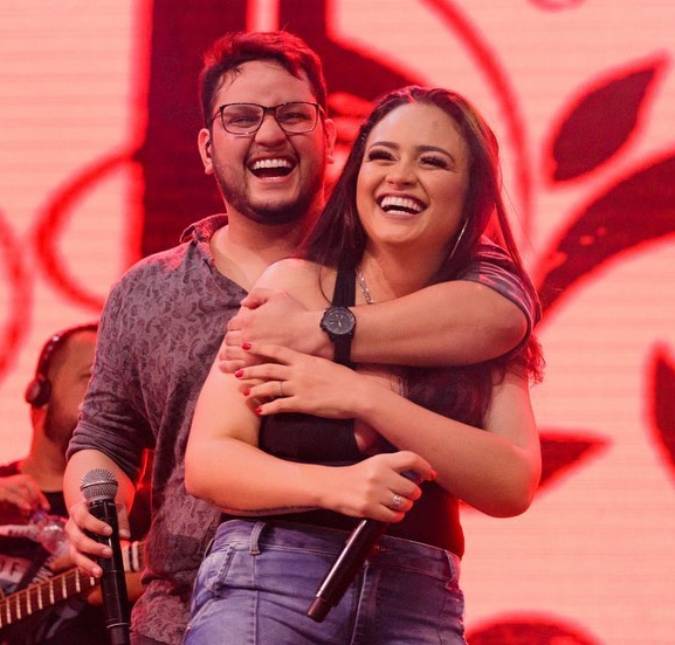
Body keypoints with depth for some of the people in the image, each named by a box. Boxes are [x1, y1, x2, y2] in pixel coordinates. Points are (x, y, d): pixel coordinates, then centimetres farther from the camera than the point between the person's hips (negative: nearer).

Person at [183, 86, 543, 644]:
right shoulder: (296, 285, 4)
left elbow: (513, 487, -4)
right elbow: (208, 462, -3)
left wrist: (364, 399, -11)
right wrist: (334, 484, -21)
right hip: (268, 585, -2)